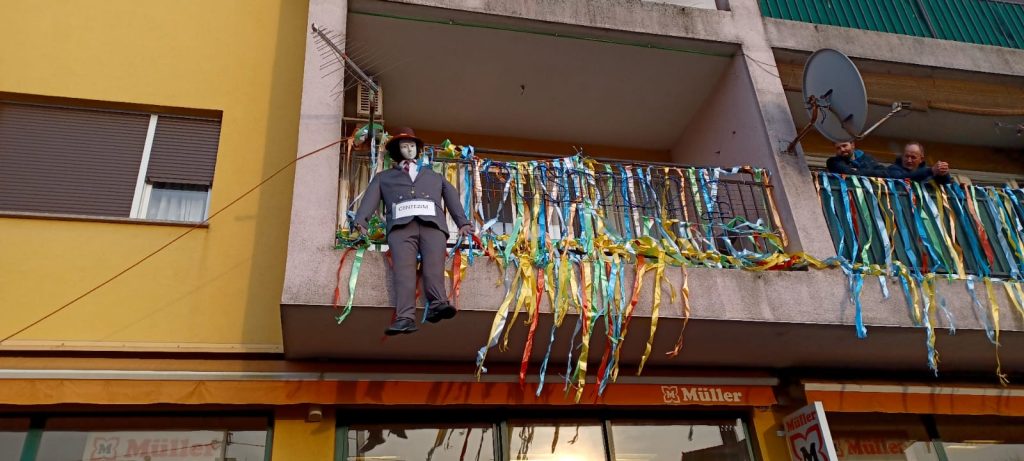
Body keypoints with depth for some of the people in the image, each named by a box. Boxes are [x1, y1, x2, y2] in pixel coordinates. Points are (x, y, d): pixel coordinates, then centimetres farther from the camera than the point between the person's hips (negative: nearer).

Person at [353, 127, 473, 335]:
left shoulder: (434, 176, 37)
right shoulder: (383, 177, 32)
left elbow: (451, 196, 25)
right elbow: (371, 197, 14)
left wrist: (462, 222, 7)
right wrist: (361, 220, -6)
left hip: (432, 224, 1)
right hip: (401, 225, -1)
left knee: (434, 265, -27)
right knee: (404, 269, -25)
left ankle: (437, 305, -47)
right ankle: (405, 318, -39)